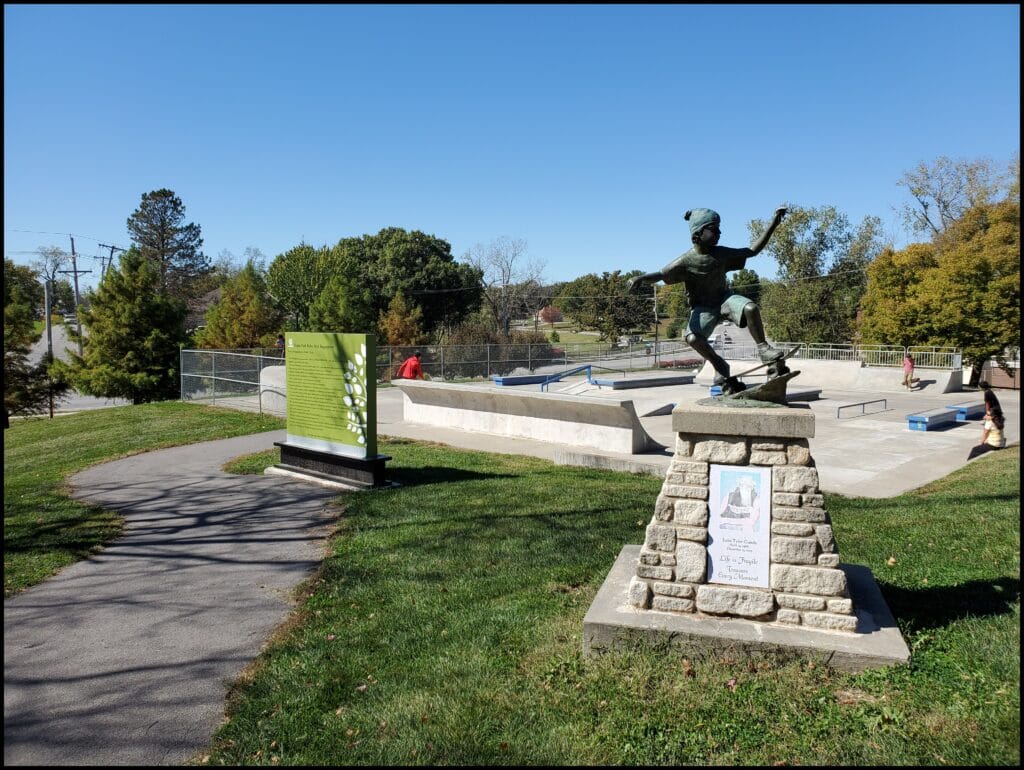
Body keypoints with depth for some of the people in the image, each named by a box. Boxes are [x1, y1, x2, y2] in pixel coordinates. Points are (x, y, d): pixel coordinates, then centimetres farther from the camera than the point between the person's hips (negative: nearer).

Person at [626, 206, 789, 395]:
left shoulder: (721, 253, -7)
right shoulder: (686, 261, -17)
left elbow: (753, 251, 1)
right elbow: (660, 274, -22)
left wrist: (773, 224, -3)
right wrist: (640, 278, -44)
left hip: (724, 297, 2)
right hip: (702, 307, -2)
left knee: (751, 308, -31)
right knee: (692, 338, -30)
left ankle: (763, 349, -8)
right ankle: (720, 367, -2)